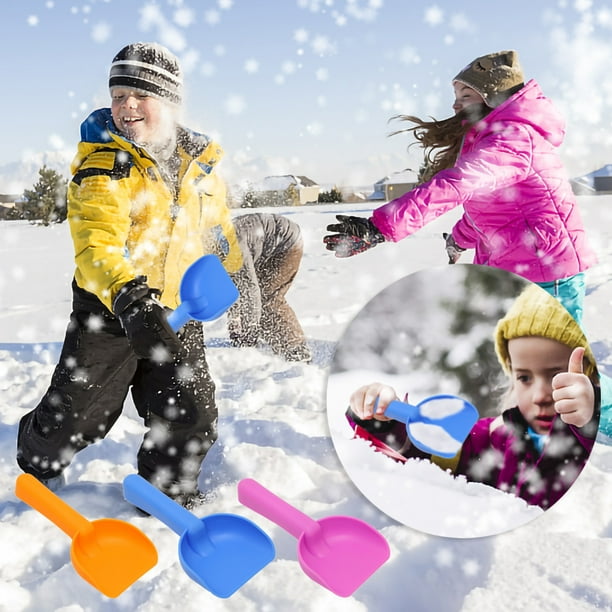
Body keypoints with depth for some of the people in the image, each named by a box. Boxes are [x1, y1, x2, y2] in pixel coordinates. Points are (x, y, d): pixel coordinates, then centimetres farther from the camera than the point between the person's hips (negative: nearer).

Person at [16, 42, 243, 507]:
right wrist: (128, 297, -48)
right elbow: (96, 243, -31)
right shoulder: (104, 165, -15)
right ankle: (38, 457, 40)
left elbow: (219, 228, 18)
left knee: (192, 416, -1)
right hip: (108, 309, -3)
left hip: (176, 312, 4)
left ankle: (166, 488, 27)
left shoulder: (201, 163, 2)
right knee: (76, 414, 4)